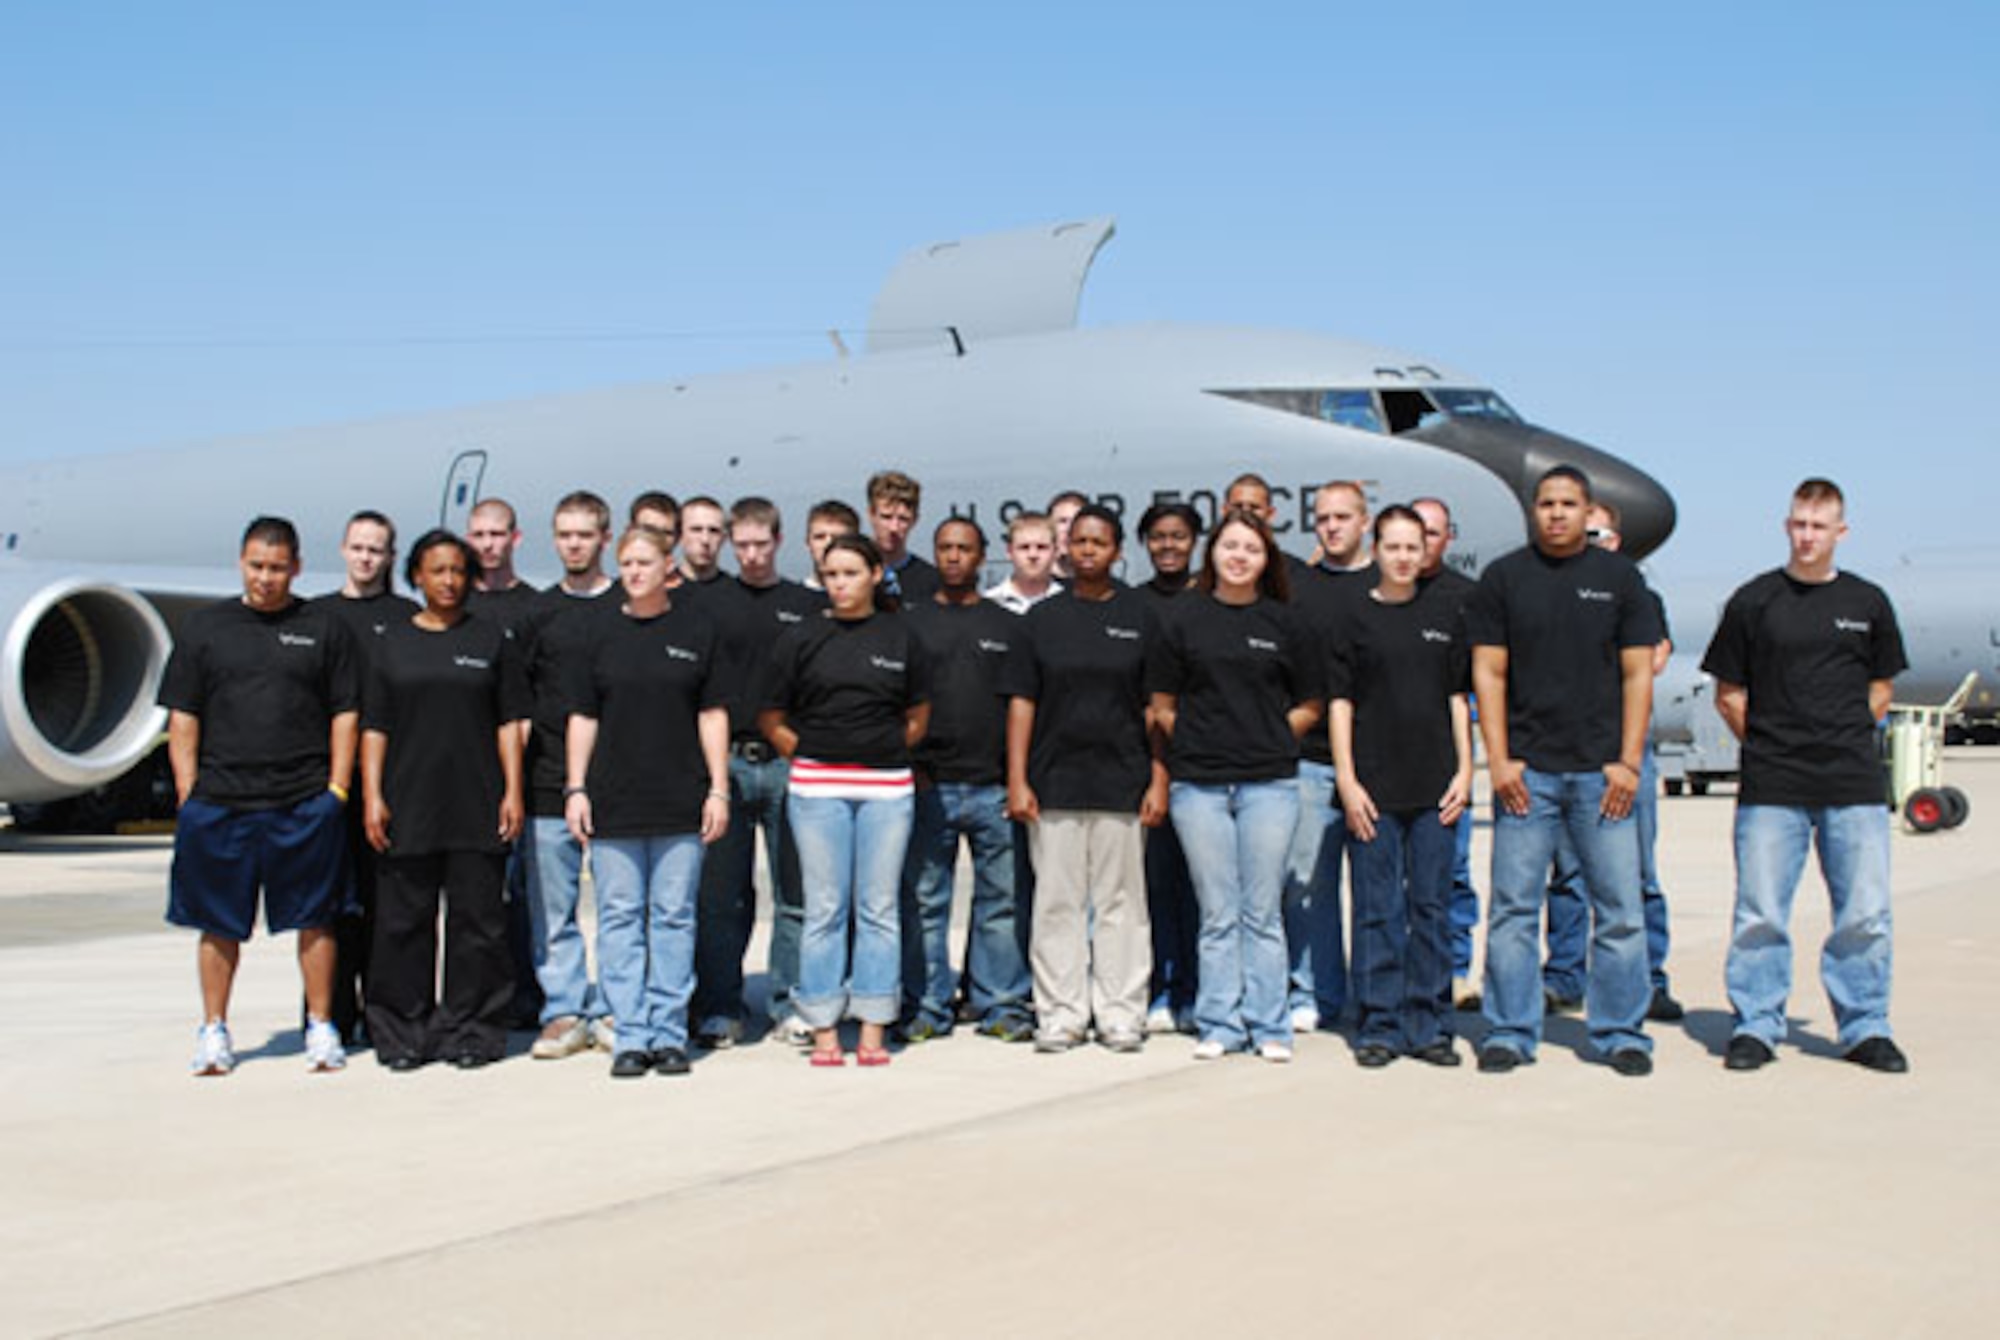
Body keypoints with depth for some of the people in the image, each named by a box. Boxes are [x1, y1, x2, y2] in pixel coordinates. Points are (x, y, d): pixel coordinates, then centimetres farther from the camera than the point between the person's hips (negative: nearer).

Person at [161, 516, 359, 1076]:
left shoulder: (323, 629, 8)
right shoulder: (204, 627, 9)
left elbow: (344, 713, 8)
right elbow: (182, 718, 8)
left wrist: (337, 789, -1)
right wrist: (189, 795, 0)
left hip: (306, 804, -1)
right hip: (219, 803, 1)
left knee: (315, 919, 2)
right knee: (219, 923, 6)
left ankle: (321, 1028, 13)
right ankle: (214, 1030, 17)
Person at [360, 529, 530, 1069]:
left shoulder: (490, 638, 9)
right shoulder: (393, 642, 10)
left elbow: (510, 721, 6)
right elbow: (374, 726, 8)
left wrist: (513, 791, -2)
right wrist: (372, 796, -2)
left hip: (477, 805, -1)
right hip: (408, 805, 1)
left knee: (476, 919, 1)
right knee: (405, 921, 3)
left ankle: (469, 1033, 9)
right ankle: (403, 1035, 12)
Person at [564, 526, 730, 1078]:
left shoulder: (697, 630, 5)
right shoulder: (601, 634, 8)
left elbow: (712, 715, 5)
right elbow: (583, 717, 9)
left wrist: (718, 789, -1)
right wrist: (576, 789, 1)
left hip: (680, 803, -1)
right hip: (613, 802, 1)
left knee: (674, 916, 3)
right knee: (619, 917, 1)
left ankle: (669, 1033, 10)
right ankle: (630, 1037, 7)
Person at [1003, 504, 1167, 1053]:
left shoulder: (1141, 616, 5)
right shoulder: (1043, 617, 8)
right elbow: (1021, 700, 7)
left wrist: (1159, 780, -2)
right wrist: (1016, 779, -1)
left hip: (1122, 781, -1)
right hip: (1054, 781, 1)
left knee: (1120, 900, 4)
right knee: (1057, 901, 3)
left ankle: (1121, 1016, 11)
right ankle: (1060, 1016, 11)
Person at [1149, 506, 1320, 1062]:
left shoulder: (1286, 624, 7)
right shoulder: (1185, 619, 6)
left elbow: (1310, 706, 11)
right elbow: (1162, 705, 10)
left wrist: (1268, 743, 2)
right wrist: (1197, 746, 3)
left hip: (1269, 784, 0)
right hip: (1199, 786, 0)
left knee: (1263, 912, 3)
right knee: (1217, 915, 4)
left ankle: (1269, 1027, 11)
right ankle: (1219, 1026, 12)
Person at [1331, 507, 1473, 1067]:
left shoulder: (1444, 609, 8)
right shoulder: (1356, 616, 2)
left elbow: (1458, 696, 11)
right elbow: (1340, 703, 1)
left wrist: (1464, 770, 3)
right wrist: (1347, 780, -6)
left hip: (1435, 787, 2)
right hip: (1374, 786, -2)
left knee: (1431, 907, 6)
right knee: (1377, 910, 1)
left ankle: (1428, 1025, 14)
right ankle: (1379, 1025, 9)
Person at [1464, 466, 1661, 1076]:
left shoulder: (1620, 577, 8)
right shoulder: (1503, 577, 7)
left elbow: (1638, 674, 7)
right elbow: (1488, 673, 4)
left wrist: (1628, 761, -2)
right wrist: (1498, 761, -4)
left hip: (1601, 769, 1)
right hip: (1525, 768, 0)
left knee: (1620, 907, 1)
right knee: (1513, 907, 0)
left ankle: (1622, 1034, 13)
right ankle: (1509, 1032, 10)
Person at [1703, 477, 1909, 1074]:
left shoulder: (1868, 603, 9)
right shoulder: (1753, 601, 3)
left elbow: (1880, 690, 18)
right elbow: (1729, 695, 7)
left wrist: (1845, 740, 8)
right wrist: (1769, 746, 3)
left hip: (1854, 783, 2)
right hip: (1770, 786, -2)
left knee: (1865, 914, 3)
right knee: (1760, 912, 0)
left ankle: (1866, 1028, 16)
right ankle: (1756, 1025, 11)